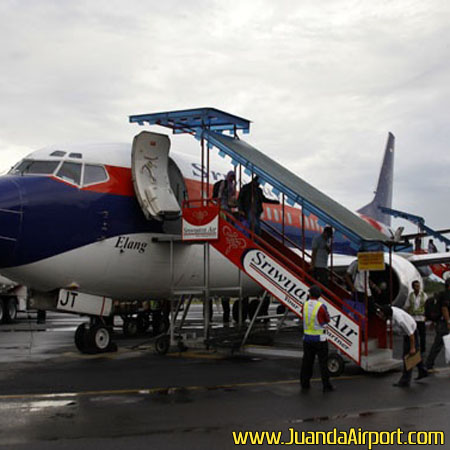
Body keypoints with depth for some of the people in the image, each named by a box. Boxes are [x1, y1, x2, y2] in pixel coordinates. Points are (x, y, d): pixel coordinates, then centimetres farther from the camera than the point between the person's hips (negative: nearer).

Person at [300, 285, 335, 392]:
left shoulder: (305, 305, -3)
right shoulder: (321, 306, -16)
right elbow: (327, 320, -4)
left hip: (307, 338, 4)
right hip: (320, 339, -4)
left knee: (307, 362, 12)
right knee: (323, 362, 4)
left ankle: (304, 384, 18)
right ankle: (326, 385, 7)